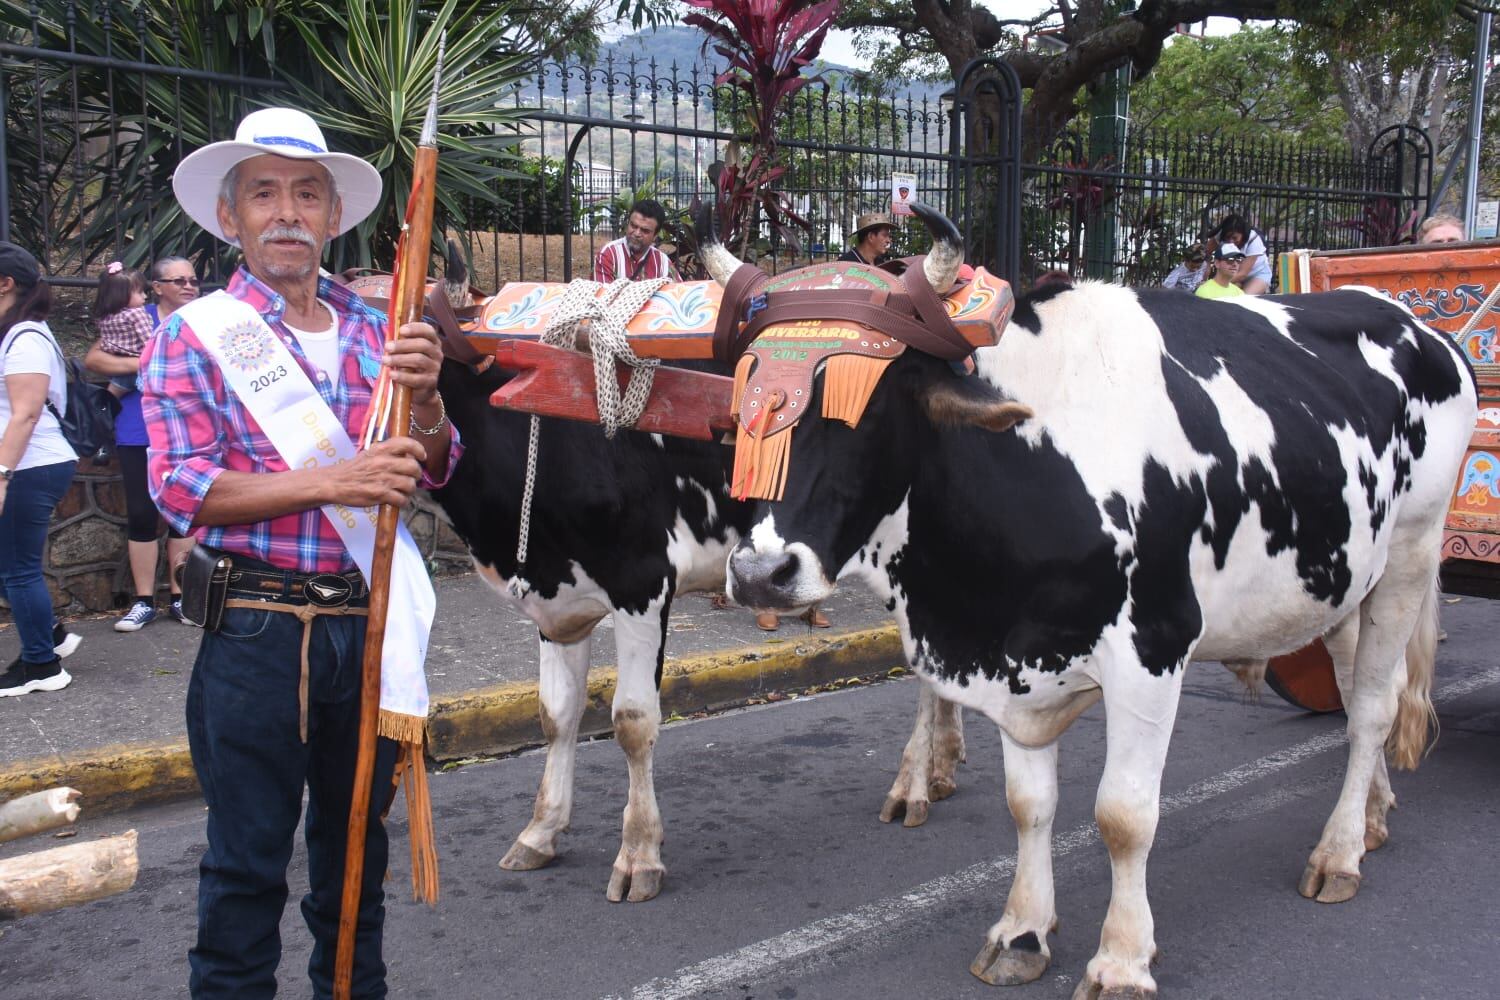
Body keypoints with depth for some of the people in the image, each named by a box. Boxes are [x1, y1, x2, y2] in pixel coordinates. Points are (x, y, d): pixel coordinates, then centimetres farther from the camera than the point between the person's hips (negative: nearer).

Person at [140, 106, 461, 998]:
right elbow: (181, 488, -11)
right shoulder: (194, 336, -2)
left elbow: (431, 470, 6)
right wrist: (332, 482, -23)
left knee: (357, 839, 17)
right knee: (248, 856, 4)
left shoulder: (376, 333, 9)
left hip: (369, 622, 4)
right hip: (255, 630, -4)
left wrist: (424, 397, -16)